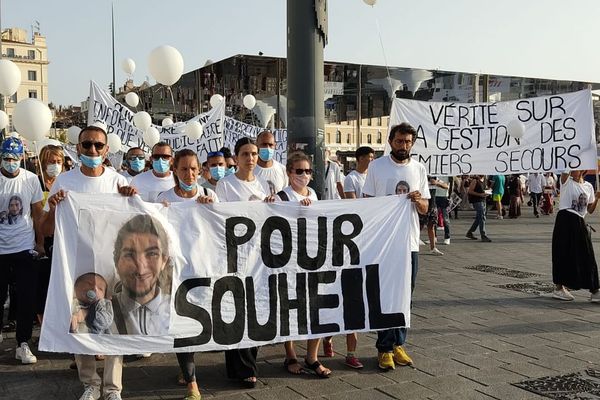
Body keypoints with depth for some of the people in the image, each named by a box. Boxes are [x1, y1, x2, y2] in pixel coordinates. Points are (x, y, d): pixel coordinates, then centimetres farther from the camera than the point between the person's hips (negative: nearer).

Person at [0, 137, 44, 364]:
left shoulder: (31, 179, -1)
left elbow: (37, 213, 6)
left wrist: (40, 243, 4)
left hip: (25, 247, 0)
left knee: (27, 298, -1)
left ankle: (23, 344, 9)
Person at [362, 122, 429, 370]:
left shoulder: (419, 169, 8)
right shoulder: (376, 167, -1)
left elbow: (424, 209, 10)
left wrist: (418, 200, -13)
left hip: (410, 242, 3)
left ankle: (398, 344, 22)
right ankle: (384, 348, 10)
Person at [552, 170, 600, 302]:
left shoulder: (588, 186, 12)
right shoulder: (566, 181, 1)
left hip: (579, 222, 4)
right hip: (565, 220, -4)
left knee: (587, 256, 4)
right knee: (563, 254, 1)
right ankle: (559, 288, 14)